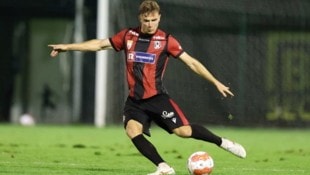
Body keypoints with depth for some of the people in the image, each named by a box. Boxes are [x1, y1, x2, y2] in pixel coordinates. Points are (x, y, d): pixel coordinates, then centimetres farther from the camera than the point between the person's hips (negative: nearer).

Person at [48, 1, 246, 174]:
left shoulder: (166, 40, -4)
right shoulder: (128, 36, 4)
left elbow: (191, 62, -3)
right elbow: (100, 44, 13)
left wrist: (216, 82, -7)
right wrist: (67, 47, 12)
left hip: (157, 97, -3)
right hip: (135, 99, 3)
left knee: (183, 130, -16)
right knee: (132, 130, -23)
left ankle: (222, 142, 9)